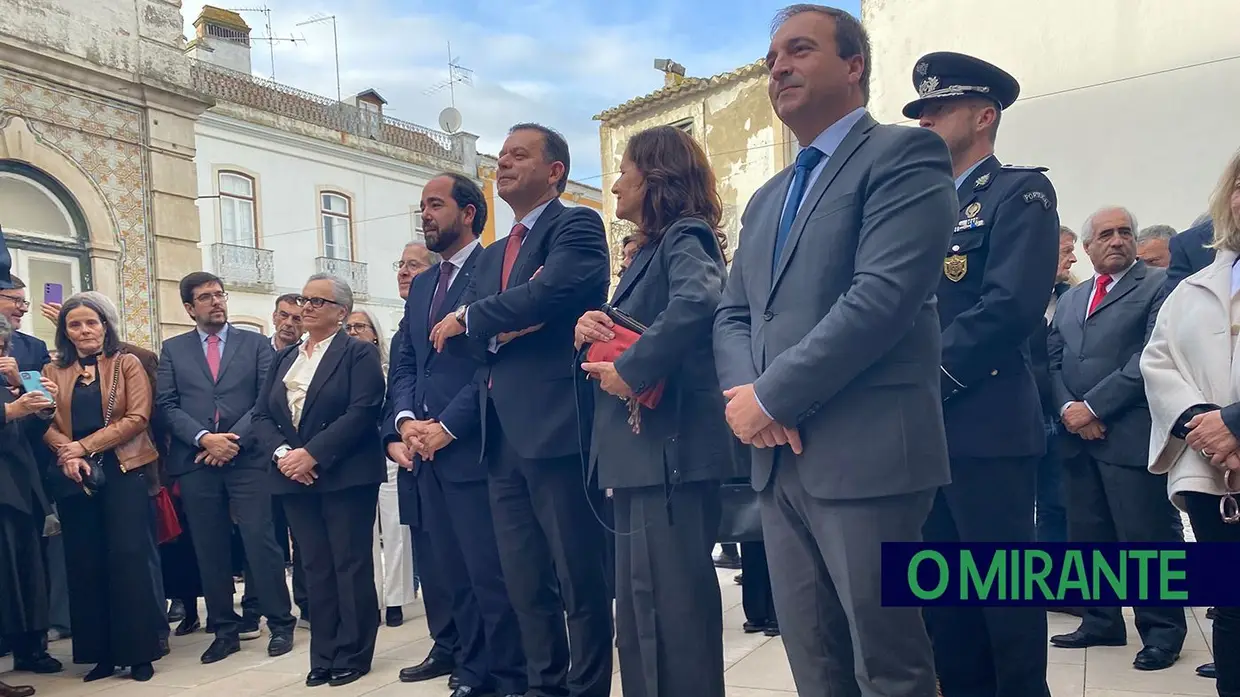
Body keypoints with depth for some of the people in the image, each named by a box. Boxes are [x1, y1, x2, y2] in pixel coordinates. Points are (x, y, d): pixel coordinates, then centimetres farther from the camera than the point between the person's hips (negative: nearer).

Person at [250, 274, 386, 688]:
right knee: (315, 568, 10)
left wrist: (312, 454, -20)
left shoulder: (359, 354, -3)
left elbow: (362, 413, -15)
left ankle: (352, 655, 11)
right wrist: (282, 453, -9)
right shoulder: (283, 358, 17)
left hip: (344, 477, -6)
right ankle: (323, 657, 18)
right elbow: (261, 415, 10)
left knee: (350, 565, 1)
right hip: (295, 478, 6)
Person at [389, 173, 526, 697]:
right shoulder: (421, 285, 19)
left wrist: (447, 426, -15)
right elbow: (406, 364, 16)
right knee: (453, 572, 13)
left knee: (490, 571, -2)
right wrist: (406, 419, -2)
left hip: (472, 446, -8)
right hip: (427, 450, 8)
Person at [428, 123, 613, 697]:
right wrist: (500, 329, -11)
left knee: (580, 581, 1)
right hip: (502, 436, 8)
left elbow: (550, 292, -20)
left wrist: (471, 318, -4)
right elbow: (450, 334, 11)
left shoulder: (577, 225, -1)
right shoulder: (492, 256, 23)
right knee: (525, 586, 14)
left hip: (557, 427, -8)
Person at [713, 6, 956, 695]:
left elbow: (883, 296, -17)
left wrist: (770, 396, -14)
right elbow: (733, 315, 17)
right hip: (779, 460, 7)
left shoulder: (905, 153, -3)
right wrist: (744, 394, -5)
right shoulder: (767, 198, 22)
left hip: (867, 455, -7)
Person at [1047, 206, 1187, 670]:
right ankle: (1102, 622, 24)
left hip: (1130, 433, -6)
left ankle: (1162, 630, 14)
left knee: (1146, 536, -1)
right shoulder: (1070, 299, 20)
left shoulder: (1158, 285, 0)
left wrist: (1094, 406, -15)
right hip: (1077, 435, 6)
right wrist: (1067, 408, -6)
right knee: (1087, 536, 12)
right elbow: (1053, 361, 13)